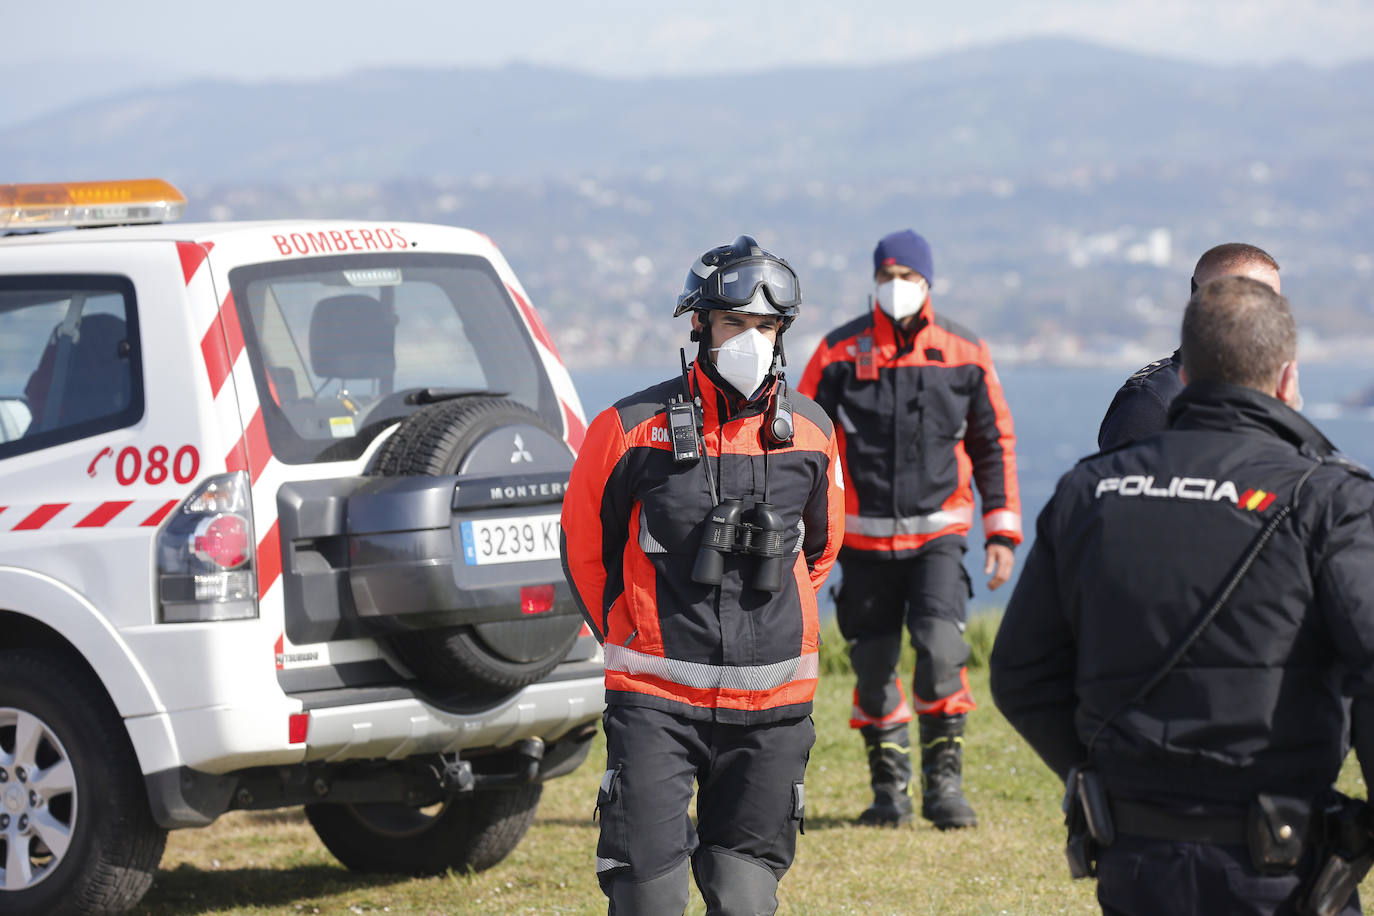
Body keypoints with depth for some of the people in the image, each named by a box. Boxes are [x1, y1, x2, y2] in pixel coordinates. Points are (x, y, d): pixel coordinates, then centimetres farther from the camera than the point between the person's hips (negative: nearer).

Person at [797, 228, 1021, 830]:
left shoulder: (964, 353, 2)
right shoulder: (840, 352, 0)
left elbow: (995, 444, 10)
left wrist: (1002, 533, 6)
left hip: (938, 535, -1)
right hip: (864, 539, 1)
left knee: (941, 649, -18)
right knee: (873, 667, 3)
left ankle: (943, 781, -5)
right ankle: (889, 789, 17)